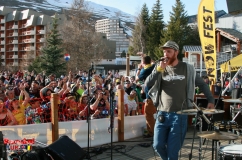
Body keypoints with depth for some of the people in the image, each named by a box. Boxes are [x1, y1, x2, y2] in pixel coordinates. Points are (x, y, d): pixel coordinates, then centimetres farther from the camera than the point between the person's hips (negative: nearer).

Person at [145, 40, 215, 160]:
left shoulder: (187, 68, 2)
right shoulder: (159, 68, 5)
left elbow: (202, 84, 13)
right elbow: (147, 84, -7)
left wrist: (211, 100, 8)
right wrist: (159, 70, -17)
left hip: (180, 114, -2)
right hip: (162, 114, 2)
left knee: (172, 149, -3)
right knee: (158, 145, 2)